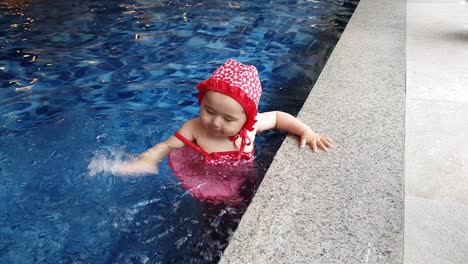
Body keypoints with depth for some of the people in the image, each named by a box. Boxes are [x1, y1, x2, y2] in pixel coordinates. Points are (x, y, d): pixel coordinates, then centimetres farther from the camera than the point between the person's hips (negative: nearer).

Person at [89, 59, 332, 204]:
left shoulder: (251, 125, -18)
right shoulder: (194, 129, -23)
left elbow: (278, 117, -1)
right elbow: (167, 146, -15)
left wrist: (305, 131, -12)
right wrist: (146, 159, -35)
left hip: (237, 189, 2)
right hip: (200, 187, -2)